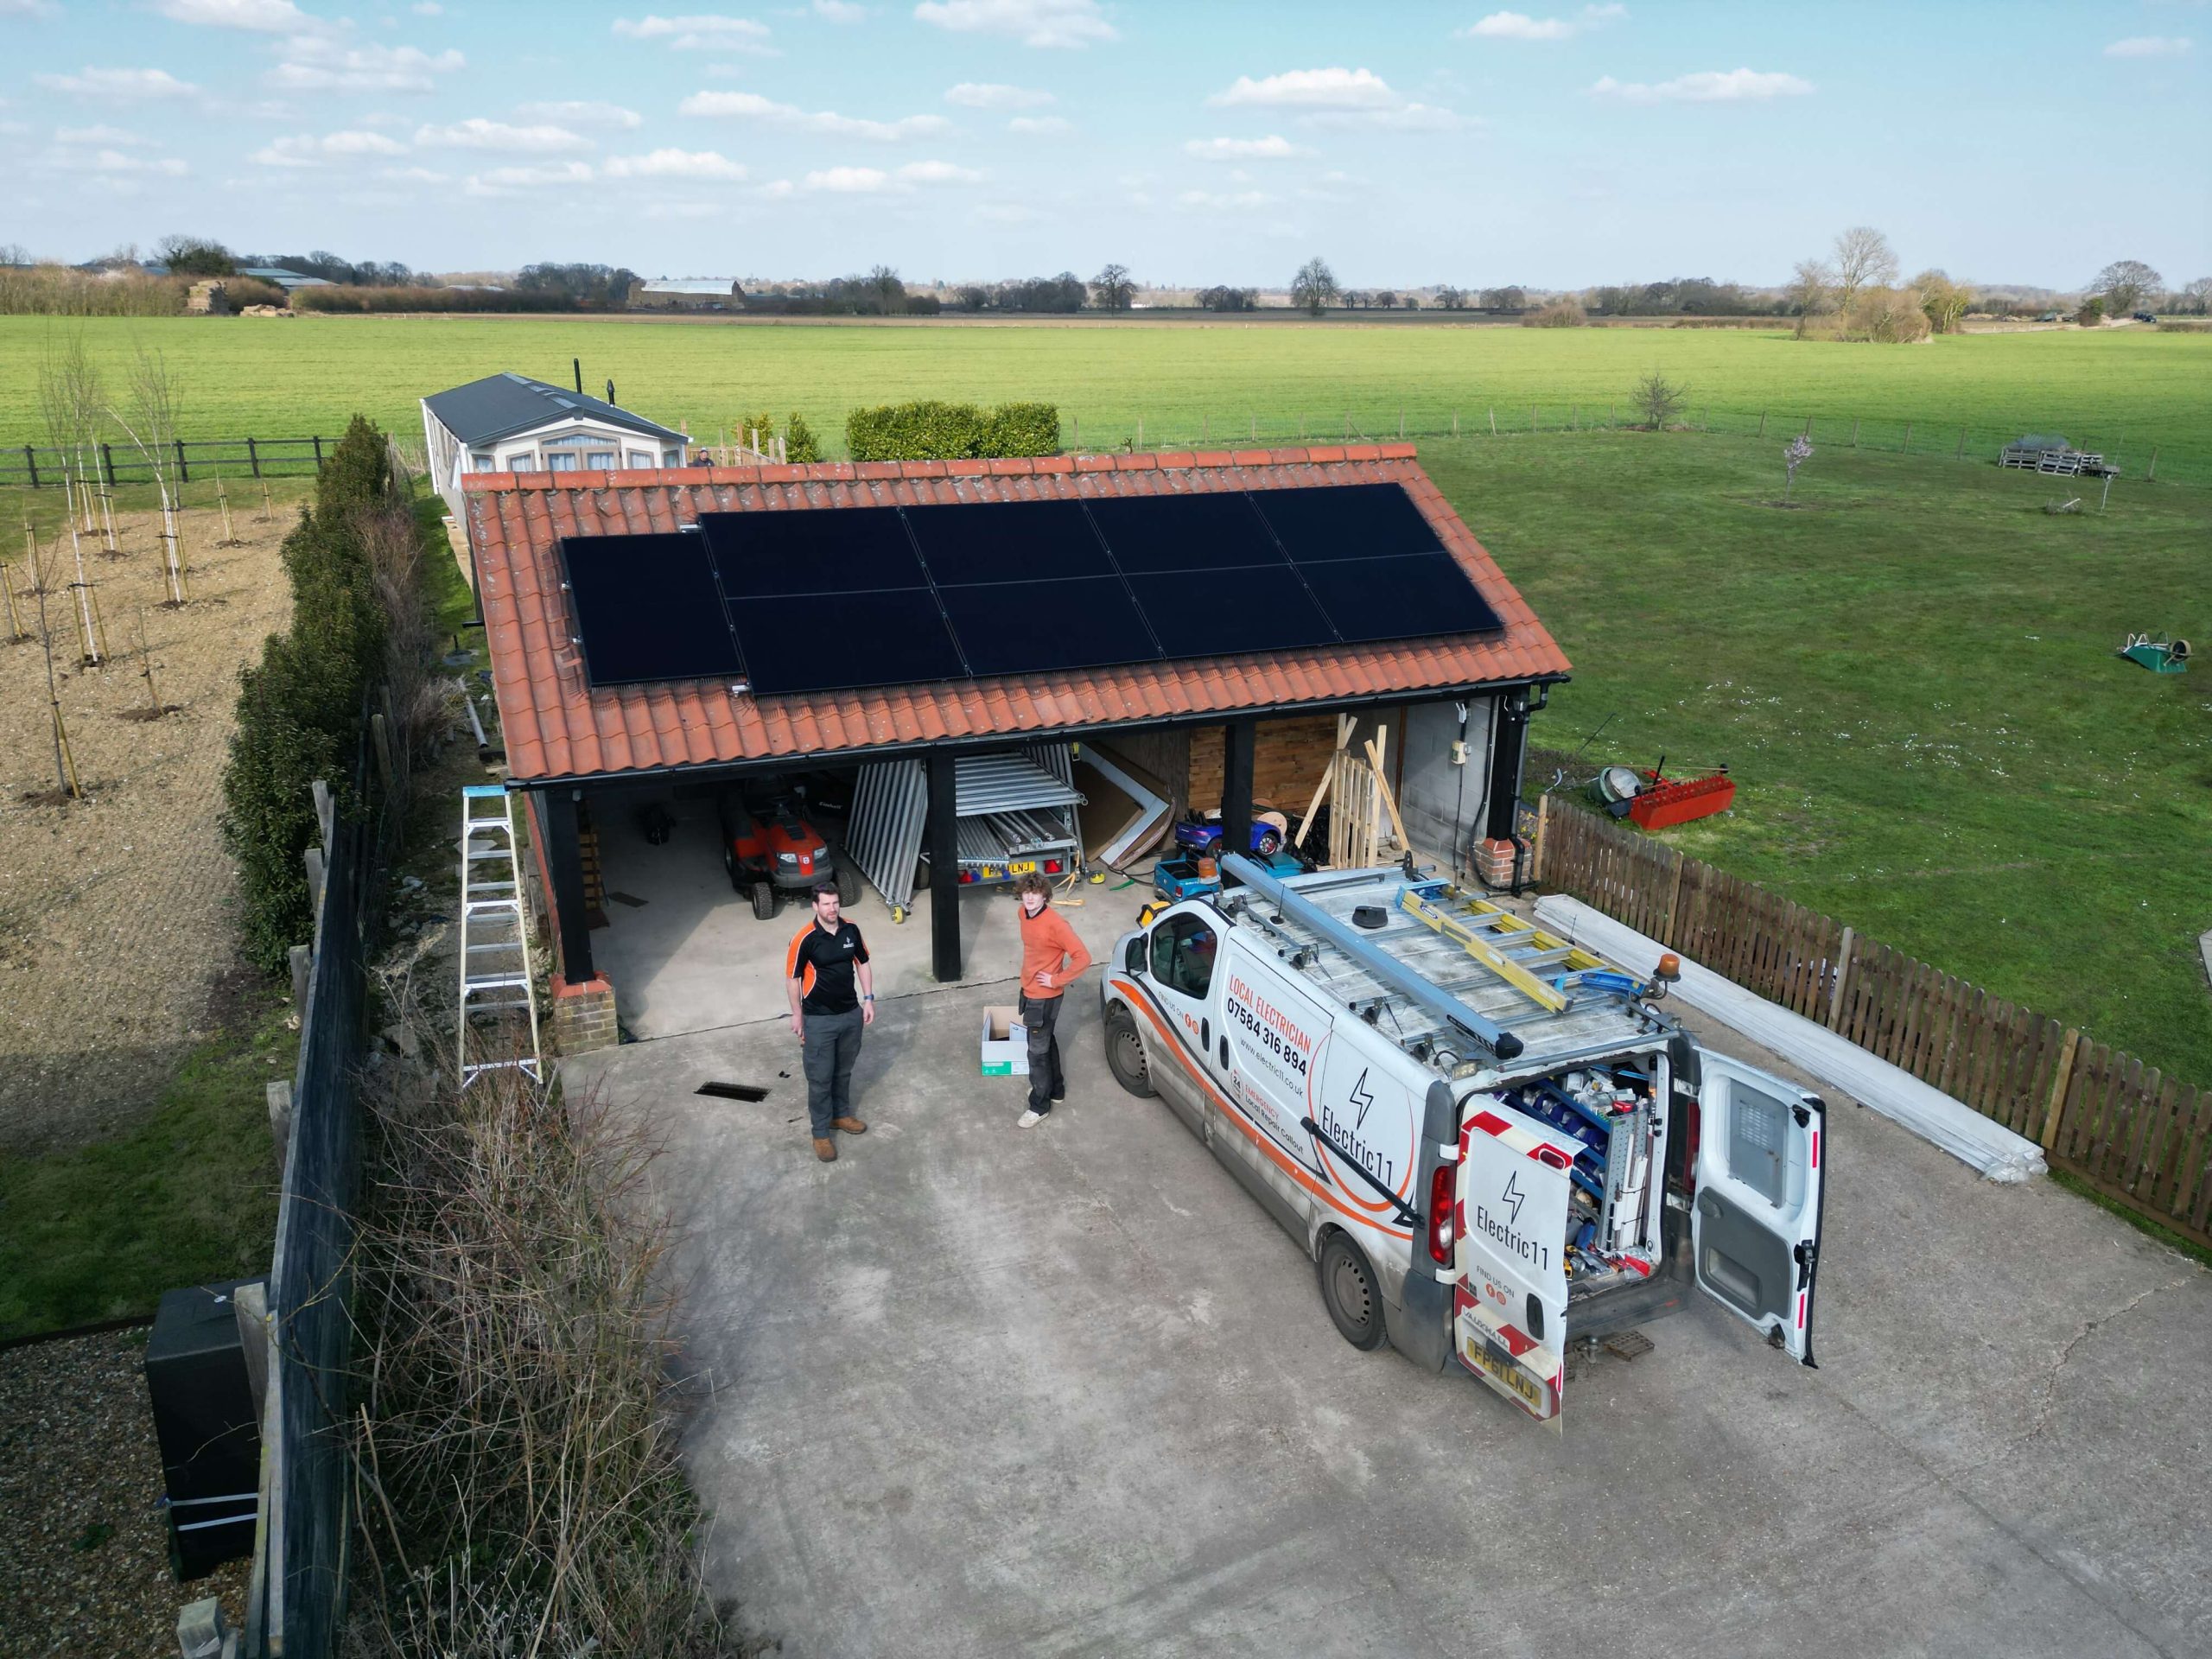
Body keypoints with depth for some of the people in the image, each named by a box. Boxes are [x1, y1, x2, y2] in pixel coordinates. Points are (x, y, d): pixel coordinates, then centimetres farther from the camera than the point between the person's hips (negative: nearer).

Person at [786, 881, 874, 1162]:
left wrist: (868, 999, 4)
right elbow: (793, 978, -10)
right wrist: (797, 1015, -5)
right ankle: (820, 1133, 19)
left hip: (851, 1013, 5)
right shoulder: (805, 939, -19)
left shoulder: (851, 930, -5)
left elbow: (863, 963, 8)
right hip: (819, 1019, -5)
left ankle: (841, 1114, 41)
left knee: (844, 1070, 21)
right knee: (820, 1077, 6)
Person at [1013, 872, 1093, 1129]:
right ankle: (1055, 1089, 40)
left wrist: (1056, 980, -21)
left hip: (1044, 997, -8)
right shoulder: (1024, 914, -3)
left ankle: (1040, 1106, 16)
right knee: (1046, 1042, 23)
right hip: (1029, 990, 8)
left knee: (1037, 1052, 2)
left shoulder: (1054, 924, -28)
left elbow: (1083, 957, -27)